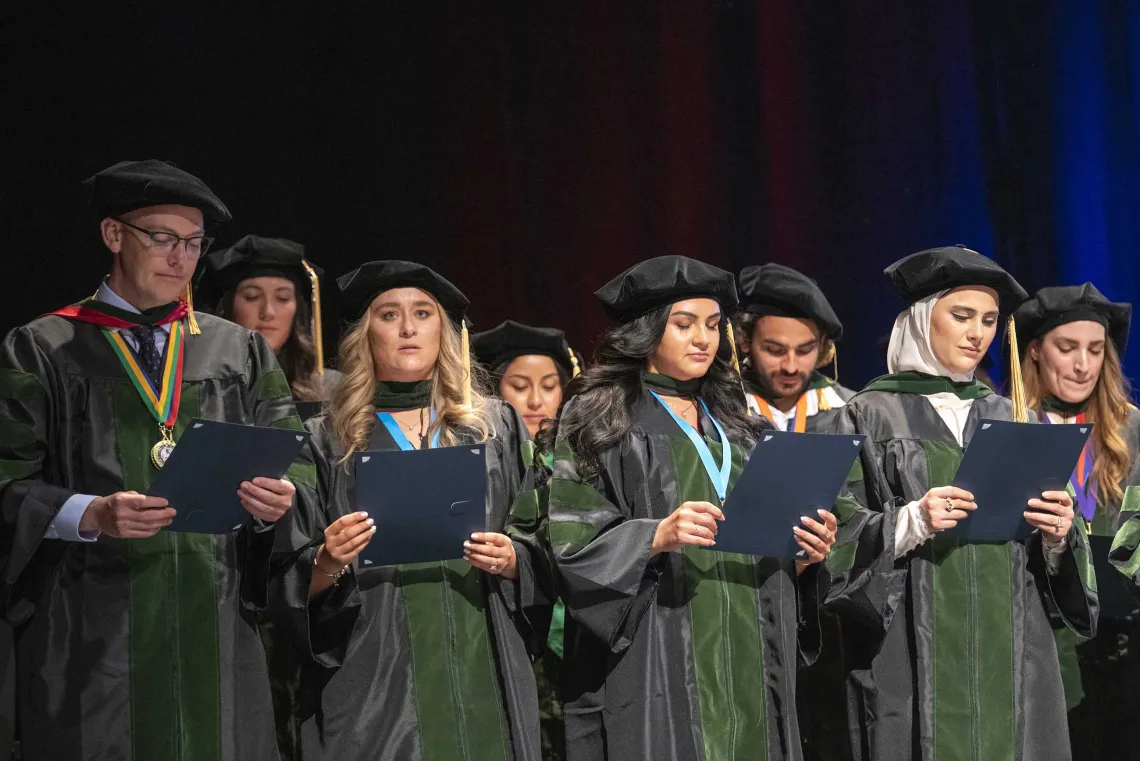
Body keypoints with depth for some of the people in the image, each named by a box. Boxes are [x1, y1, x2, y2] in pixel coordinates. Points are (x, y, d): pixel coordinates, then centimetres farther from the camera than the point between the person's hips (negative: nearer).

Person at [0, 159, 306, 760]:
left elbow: (292, 469, 12)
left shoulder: (241, 352, 15)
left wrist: (275, 502, -10)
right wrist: (91, 514, -17)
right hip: (92, 633, -2)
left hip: (218, 628, 3)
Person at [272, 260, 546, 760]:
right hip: (376, 677, -2)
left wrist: (511, 561, -9)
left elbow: (542, 559, 11)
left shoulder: (496, 428, 10)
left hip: (483, 668, 2)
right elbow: (294, 588, 3)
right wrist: (328, 564, -17)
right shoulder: (327, 441, 5)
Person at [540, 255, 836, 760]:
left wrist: (804, 554, -2)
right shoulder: (599, 420, 1)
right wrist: (657, 536, -23)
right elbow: (571, 544, -8)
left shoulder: (737, 428, 17)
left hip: (744, 665, 5)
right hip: (653, 665, -5)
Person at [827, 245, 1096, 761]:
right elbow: (841, 532, -4)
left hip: (1007, 652, 4)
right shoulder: (870, 416, 3)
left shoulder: (1008, 419, 15)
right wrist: (911, 522, -20)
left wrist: (1056, 537, -7)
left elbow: (1047, 552, 14)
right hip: (914, 653, -4)